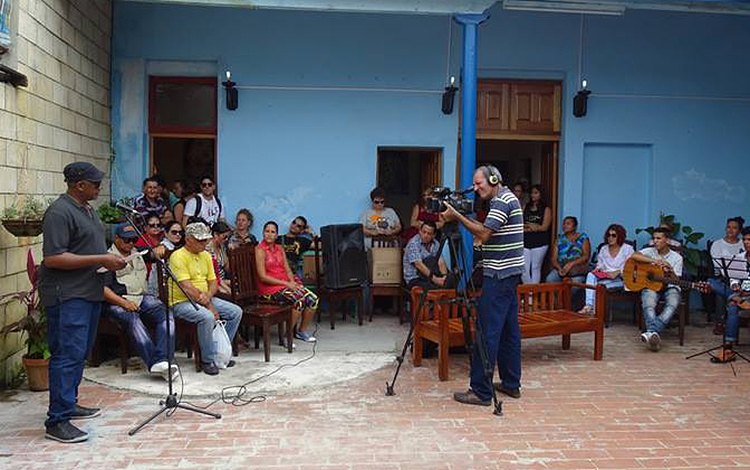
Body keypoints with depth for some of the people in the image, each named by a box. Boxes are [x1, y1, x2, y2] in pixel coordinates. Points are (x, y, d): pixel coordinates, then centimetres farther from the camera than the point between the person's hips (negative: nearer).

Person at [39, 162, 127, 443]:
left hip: (89, 292, 10)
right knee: (68, 354, -10)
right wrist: (100, 259, -21)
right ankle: (57, 422, -5)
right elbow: (53, 258, -22)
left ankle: (68, 404, 30)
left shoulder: (87, 209, 16)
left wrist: (111, 259, 9)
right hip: (67, 296, -10)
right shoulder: (59, 212, -15)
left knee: (80, 353, 17)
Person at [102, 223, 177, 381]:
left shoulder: (138, 253, 26)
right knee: (132, 320, -38)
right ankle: (153, 362, -44)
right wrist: (124, 303, -18)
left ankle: (161, 361, -40)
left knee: (165, 315, -25)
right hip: (116, 302, -5)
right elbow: (103, 289, -8)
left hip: (142, 298, 5)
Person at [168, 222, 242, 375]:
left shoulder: (206, 255, 11)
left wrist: (208, 296, -13)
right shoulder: (178, 256, -15)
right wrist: (210, 306, -19)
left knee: (236, 312, -3)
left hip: (205, 299, 8)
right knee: (207, 317, -35)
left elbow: (213, 282, 12)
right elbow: (187, 288, -22)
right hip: (182, 302, -8)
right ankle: (208, 360, -16)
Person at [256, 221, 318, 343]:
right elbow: (263, 277, -14)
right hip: (270, 288, -7)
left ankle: (301, 331, 6)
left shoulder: (280, 249, 16)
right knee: (299, 301, -29)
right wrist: (286, 283, -15)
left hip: (286, 284, 7)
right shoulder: (260, 250, -7)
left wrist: (292, 282, -6)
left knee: (313, 298, -12)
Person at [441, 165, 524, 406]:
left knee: (487, 332, -9)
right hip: (509, 273, 11)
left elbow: (484, 233, -21)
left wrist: (457, 216, -17)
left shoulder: (502, 200, -13)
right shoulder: (506, 198, 18)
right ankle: (511, 384, 21)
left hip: (499, 275, -11)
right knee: (508, 329, 14)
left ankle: (481, 391, -6)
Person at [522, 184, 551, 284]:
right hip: (525, 243, 3)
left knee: (535, 268, 1)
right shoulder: (525, 207, 12)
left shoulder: (546, 209, 2)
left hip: (539, 243, -3)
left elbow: (544, 227, -6)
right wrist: (534, 227, -7)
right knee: (524, 269, 0)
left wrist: (528, 226, -3)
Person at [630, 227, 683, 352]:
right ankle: (655, 335, -53)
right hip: (650, 285, 0)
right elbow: (634, 255, -14)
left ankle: (651, 332, -51)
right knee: (648, 305, -35)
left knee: (673, 304, -36)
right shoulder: (649, 252, 8)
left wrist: (670, 270, -19)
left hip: (669, 287, 0)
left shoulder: (676, 257, 8)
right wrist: (654, 261, -17)